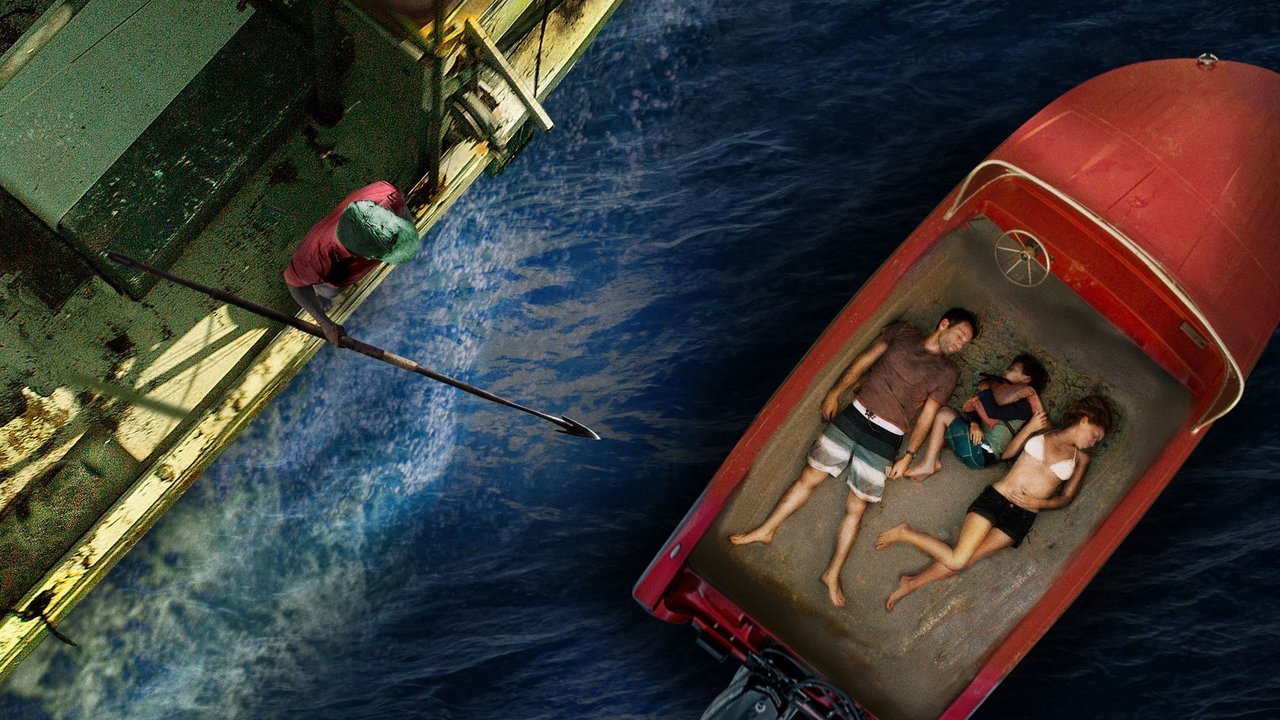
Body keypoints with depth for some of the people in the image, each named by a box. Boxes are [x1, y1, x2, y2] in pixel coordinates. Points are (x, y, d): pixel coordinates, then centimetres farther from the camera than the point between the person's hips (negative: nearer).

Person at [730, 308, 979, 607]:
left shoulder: (947, 372, 4)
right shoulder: (903, 333, 7)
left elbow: (926, 418, 2)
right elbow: (863, 361, 11)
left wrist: (908, 456, -3)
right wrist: (835, 392, 7)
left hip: (884, 438, -1)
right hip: (854, 414, 1)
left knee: (856, 507, -2)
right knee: (809, 476, 3)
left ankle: (833, 575, 8)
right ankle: (766, 530, 17)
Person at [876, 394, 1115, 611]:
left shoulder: (1080, 459, 13)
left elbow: (1067, 497, 12)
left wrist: (1038, 503, -6)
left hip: (1021, 517, 2)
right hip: (995, 498, -2)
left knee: (961, 560, -12)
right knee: (956, 560, -17)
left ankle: (911, 583, 6)